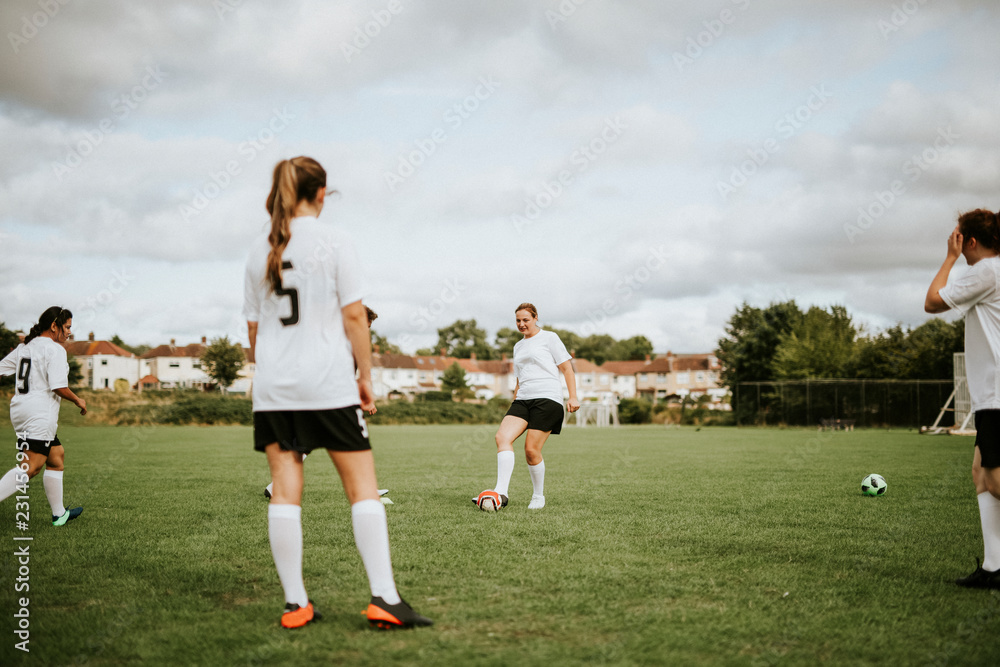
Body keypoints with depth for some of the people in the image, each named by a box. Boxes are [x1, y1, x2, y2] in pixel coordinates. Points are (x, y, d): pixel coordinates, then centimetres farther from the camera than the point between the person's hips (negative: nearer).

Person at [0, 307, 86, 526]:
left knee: (57, 455, 18)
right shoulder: (55, 349, -10)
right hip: (40, 414, -10)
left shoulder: (24, 347, 15)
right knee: (30, 466, -14)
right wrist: (78, 400, -1)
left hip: (20, 409, 10)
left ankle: (59, 514, 24)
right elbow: (59, 387, -16)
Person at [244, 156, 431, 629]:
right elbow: (353, 316, -7)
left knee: (285, 491, 4)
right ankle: (383, 597, -3)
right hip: (328, 382, -4)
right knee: (362, 486, 1)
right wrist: (366, 376, 1)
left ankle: (295, 604, 7)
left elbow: (254, 328, 11)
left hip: (273, 389, 4)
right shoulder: (333, 242, -3)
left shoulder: (260, 251, 9)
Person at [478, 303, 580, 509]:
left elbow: (567, 368, 2)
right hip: (522, 400, 6)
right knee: (502, 436, -19)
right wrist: (515, 401, 28)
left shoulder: (549, 337, 6)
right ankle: (501, 493, -25)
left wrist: (573, 397, -7)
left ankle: (538, 497, 10)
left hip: (547, 398, -6)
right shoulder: (518, 346, 25)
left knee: (531, 450, -11)